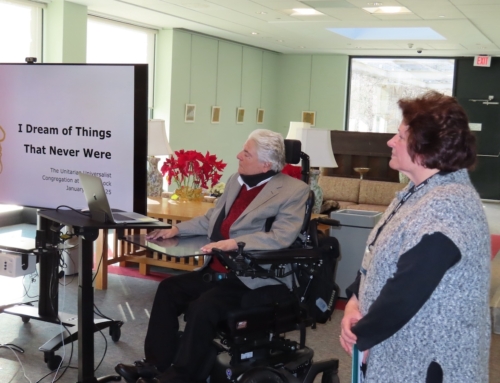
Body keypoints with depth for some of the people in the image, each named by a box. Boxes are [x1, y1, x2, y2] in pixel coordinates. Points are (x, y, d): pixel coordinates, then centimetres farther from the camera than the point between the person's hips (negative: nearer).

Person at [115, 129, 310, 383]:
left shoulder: (294, 191, -10)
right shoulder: (236, 180, 13)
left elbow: (281, 237, -23)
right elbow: (211, 219, 23)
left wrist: (235, 243, -31)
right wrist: (176, 229, 12)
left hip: (254, 279, -8)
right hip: (217, 271, 8)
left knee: (203, 307, -26)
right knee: (169, 289, -3)